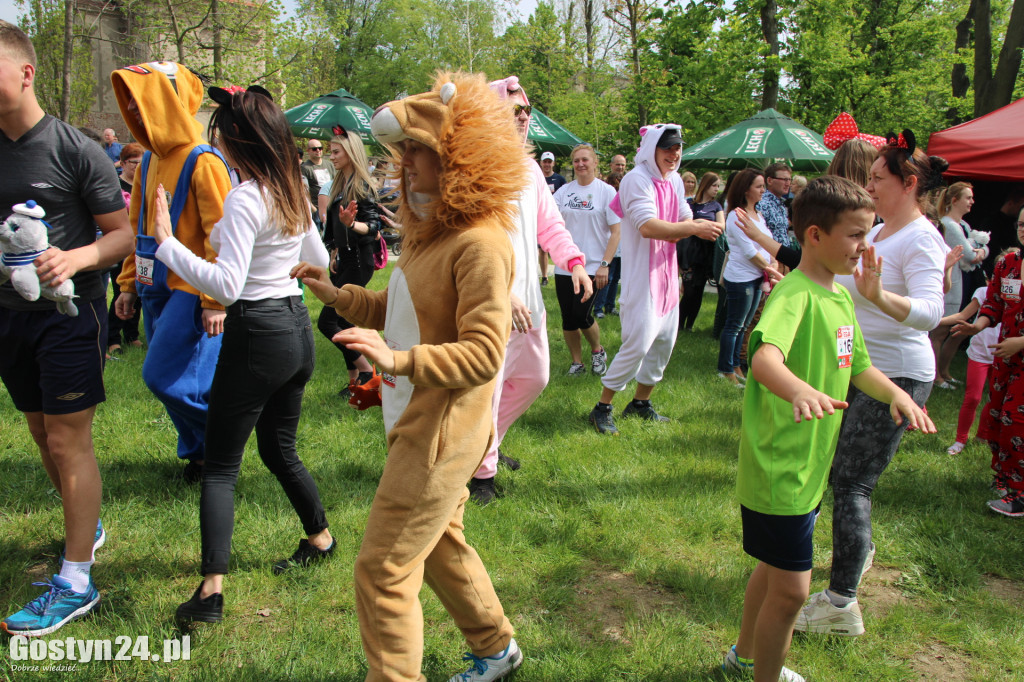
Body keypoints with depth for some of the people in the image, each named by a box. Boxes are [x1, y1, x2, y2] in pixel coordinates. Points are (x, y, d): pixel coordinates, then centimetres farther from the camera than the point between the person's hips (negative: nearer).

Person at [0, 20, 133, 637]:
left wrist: (75, 257, -26)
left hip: (68, 310, -6)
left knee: (68, 442, -4)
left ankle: (76, 583, 5)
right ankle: (89, 528, 37)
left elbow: (124, 234, -9)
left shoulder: (75, 149, -11)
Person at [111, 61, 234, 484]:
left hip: (191, 292, -8)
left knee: (166, 378, -9)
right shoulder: (150, 161, 12)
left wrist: (215, 300, -19)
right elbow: (138, 227, 19)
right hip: (157, 289, 8)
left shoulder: (202, 162, -14)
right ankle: (198, 451, 28)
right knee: (169, 379, 11)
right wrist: (129, 284, 14)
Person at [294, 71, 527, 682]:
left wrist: (399, 359, -35)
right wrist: (339, 295, 9)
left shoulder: (480, 243, -21)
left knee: (384, 570, -3)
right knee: (439, 544, 25)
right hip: (422, 422, 10)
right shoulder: (435, 231, 10)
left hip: (442, 434, -10)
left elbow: (484, 354, -26)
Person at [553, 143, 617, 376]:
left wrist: (604, 265, -13)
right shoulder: (564, 191, 8)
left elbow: (616, 232, -5)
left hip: (592, 267, -4)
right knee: (568, 319, 5)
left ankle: (597, 351, 19)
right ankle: (577, 363, 23)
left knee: (582, 315, -10)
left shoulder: (606, 191, -2)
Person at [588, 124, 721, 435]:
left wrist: (678, 232, -12)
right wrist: (694, 228, -25)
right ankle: (602, 407, 3)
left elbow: (686, 218, 11)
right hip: (641, 276, -9)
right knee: (638, 344, -11)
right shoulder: (637, 179, -14)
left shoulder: (675, 181, 13)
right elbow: (648, 226, -26)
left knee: (665, 341, 14)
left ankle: (640, 402, 29)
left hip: (667, 272, 9)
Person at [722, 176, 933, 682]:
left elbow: (857, 367, 18)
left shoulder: (841, 297, 8)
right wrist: (800, 390, -60)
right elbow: (764, 358, -41)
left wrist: (897, 394, 0)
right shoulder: (794, 295, -21)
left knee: (775, 568, 24)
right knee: (791, 588, -1)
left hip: (809, 465, 10)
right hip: (780, 467, -10)